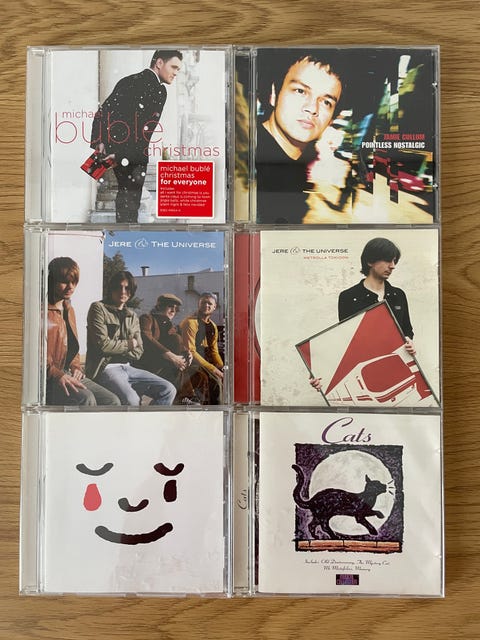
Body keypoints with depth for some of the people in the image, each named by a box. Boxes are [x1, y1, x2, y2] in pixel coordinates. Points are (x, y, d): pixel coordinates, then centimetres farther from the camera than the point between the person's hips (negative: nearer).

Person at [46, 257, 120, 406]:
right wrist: (56, 375, -24)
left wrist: (75, 366, 9)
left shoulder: (69, 309, 21)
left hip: (67, 374, 8)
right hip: (46, 379, -8)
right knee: (86, 398, -33)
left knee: (112, 401, -10)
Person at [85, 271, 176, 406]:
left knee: (168, 390, -10)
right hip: (106, 368, -7)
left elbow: (138, 352, 9)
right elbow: (103, 344, -13)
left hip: (127, 368, 7)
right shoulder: (98, 308, -1)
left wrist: (116, 349, -6)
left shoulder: (132, 316, 17)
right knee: (131, 399, -35)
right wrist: (128, 344, 1)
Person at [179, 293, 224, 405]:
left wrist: (222, 368, -7)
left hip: (202, 364, 8)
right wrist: (212, 368, -25)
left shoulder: (213, 327, 12)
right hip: (188, 364, -8)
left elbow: (214, 352, 12)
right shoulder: (190, 322, -14)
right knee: (204, 376, -32)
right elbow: (190, 351, -22)